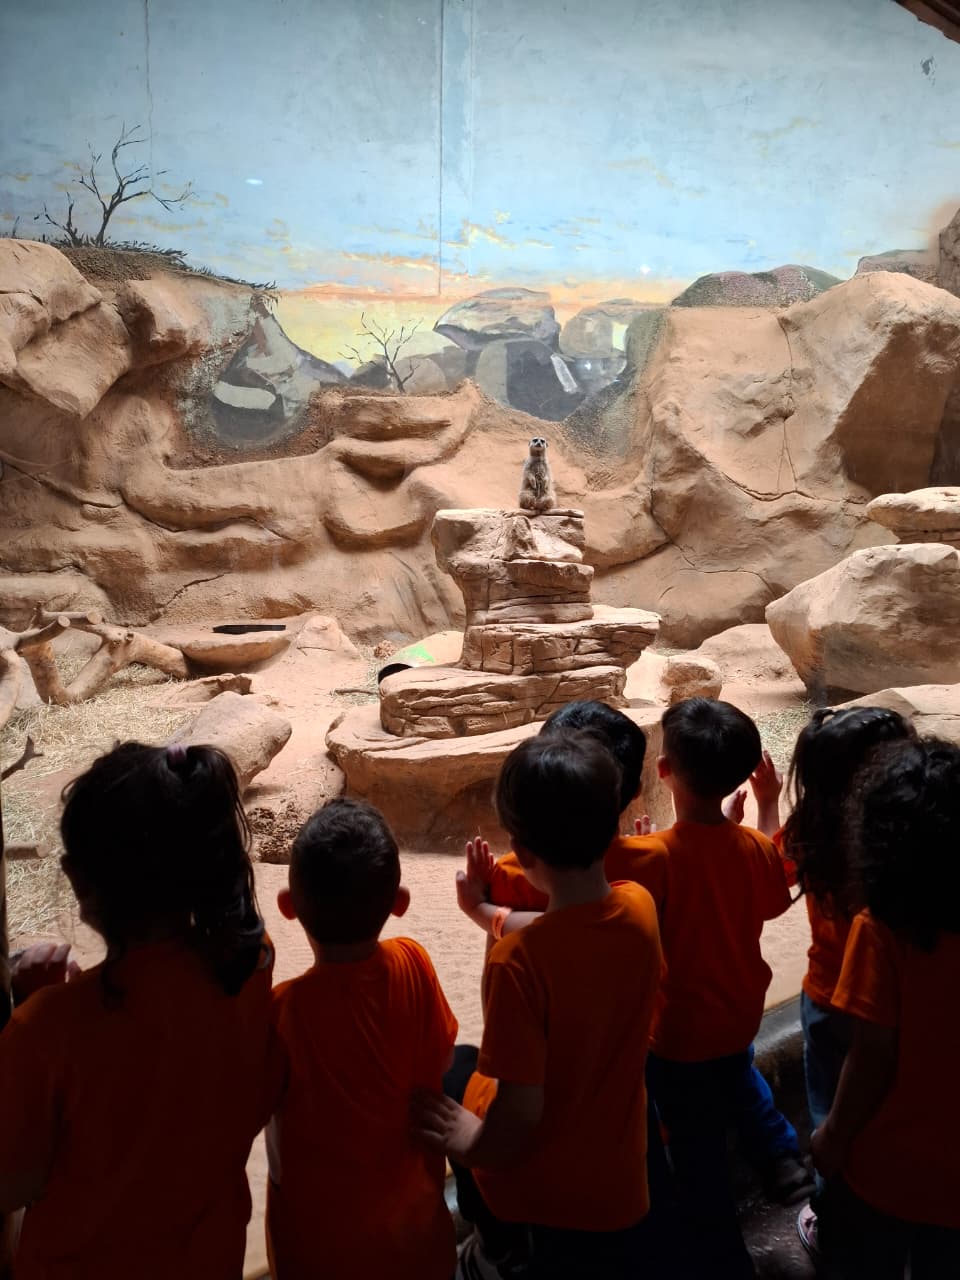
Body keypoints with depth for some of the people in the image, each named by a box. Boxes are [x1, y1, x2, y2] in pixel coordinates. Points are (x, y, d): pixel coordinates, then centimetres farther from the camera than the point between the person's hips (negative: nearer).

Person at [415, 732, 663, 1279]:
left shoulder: (519, 960, -32)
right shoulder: (641, 908, -15)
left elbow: (521, 1109, -26)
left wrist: (473, 1145, -6)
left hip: (539, 1195, -5)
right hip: (620, 1178, 5)